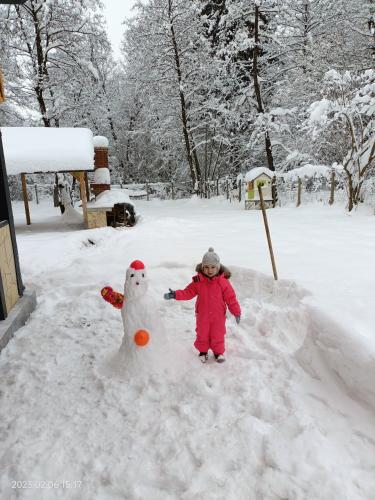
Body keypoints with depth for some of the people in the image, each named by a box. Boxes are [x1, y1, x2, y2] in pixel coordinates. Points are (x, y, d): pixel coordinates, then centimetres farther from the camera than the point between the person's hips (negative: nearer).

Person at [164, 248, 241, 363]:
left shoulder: (223, 281, -14)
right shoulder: (198, 281, -11)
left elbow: (230, 297, -9)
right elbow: (188, 292, -7)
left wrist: (236, 312, -7)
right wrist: (176, 294, -21)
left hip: (218, 315, -1)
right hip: (202, 315, 1)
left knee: (218, 335, 12)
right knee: (202, 334, 17)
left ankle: (218, 352, 35)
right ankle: (203, 351, 38)